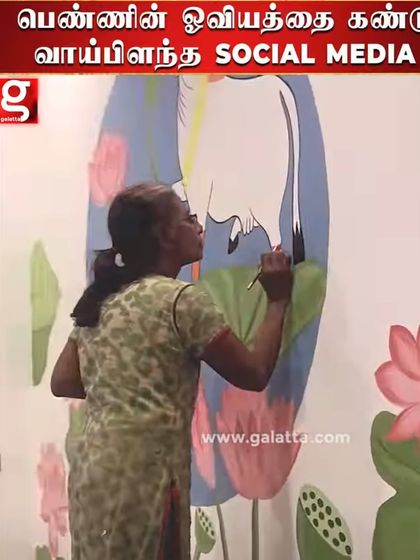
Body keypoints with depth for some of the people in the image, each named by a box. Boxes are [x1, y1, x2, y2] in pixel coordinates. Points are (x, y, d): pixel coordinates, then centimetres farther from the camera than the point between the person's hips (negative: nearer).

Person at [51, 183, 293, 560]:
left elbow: (62, 383, 11)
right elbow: (255, 374, -8)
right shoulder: (183, 298, -12)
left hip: (91, 467, 8)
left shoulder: (100, 300, 10)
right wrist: (278, 300, 2)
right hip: (143, 472, -8)